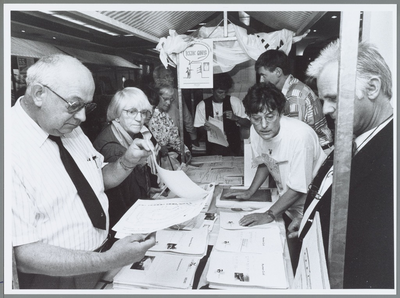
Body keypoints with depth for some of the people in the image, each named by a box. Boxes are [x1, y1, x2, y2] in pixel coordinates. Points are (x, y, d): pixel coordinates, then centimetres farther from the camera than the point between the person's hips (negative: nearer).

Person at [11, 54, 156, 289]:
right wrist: (109, 261, -32)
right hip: (55, 279, -6)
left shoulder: (70, 129, 0)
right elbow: (22, 252, -25)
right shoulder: (13, 148, -24)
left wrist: (128, 162, -8)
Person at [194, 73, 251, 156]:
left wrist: (235, 118, -17)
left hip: (233, 147, 0)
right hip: (213, 149, 0)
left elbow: (248, 124, 0)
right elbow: (199, 130, 5)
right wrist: (204, 128, -17)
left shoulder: (235, 102, -2)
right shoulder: (202, 105, 0)